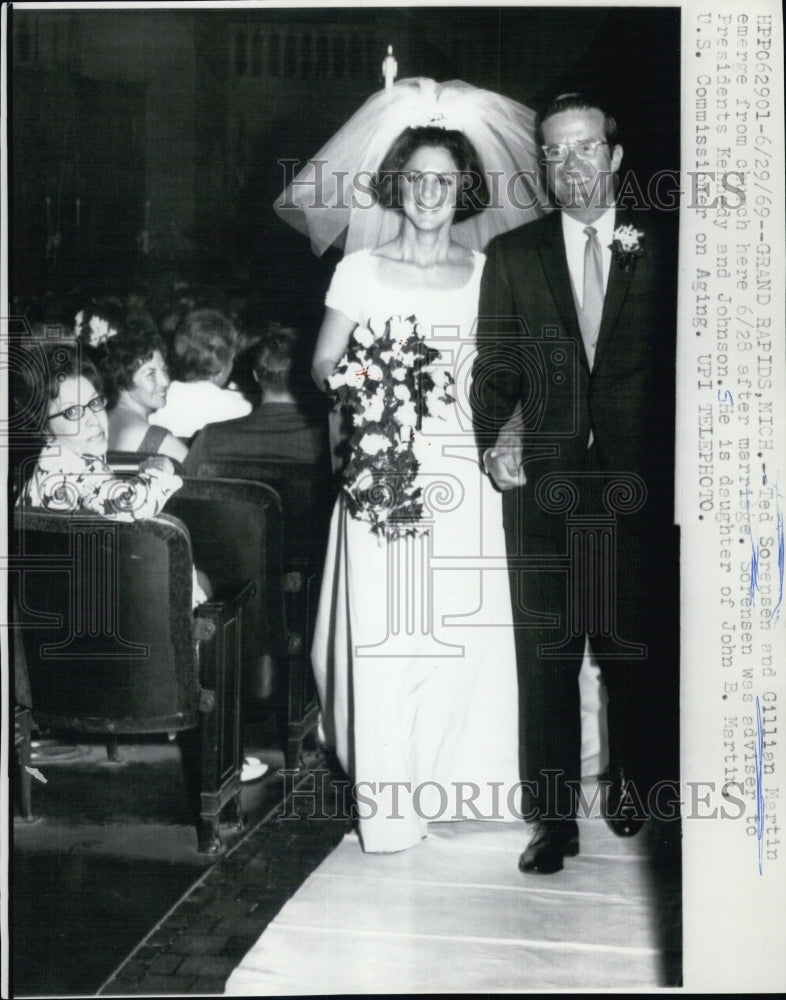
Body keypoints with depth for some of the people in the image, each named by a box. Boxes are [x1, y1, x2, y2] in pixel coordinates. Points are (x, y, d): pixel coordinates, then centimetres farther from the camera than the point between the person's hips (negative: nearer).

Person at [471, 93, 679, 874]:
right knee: (545, 650, 1)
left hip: (638, 484, 0)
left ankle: (632, 784, 29)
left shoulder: (661, 249, 8)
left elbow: (682, 361, 5)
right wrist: (491, 440, -10)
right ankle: (553, 816, 10)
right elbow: (495, 366, 6)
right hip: (543, 480, 0)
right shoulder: (512, 255, 10)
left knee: (636, 646, 8)